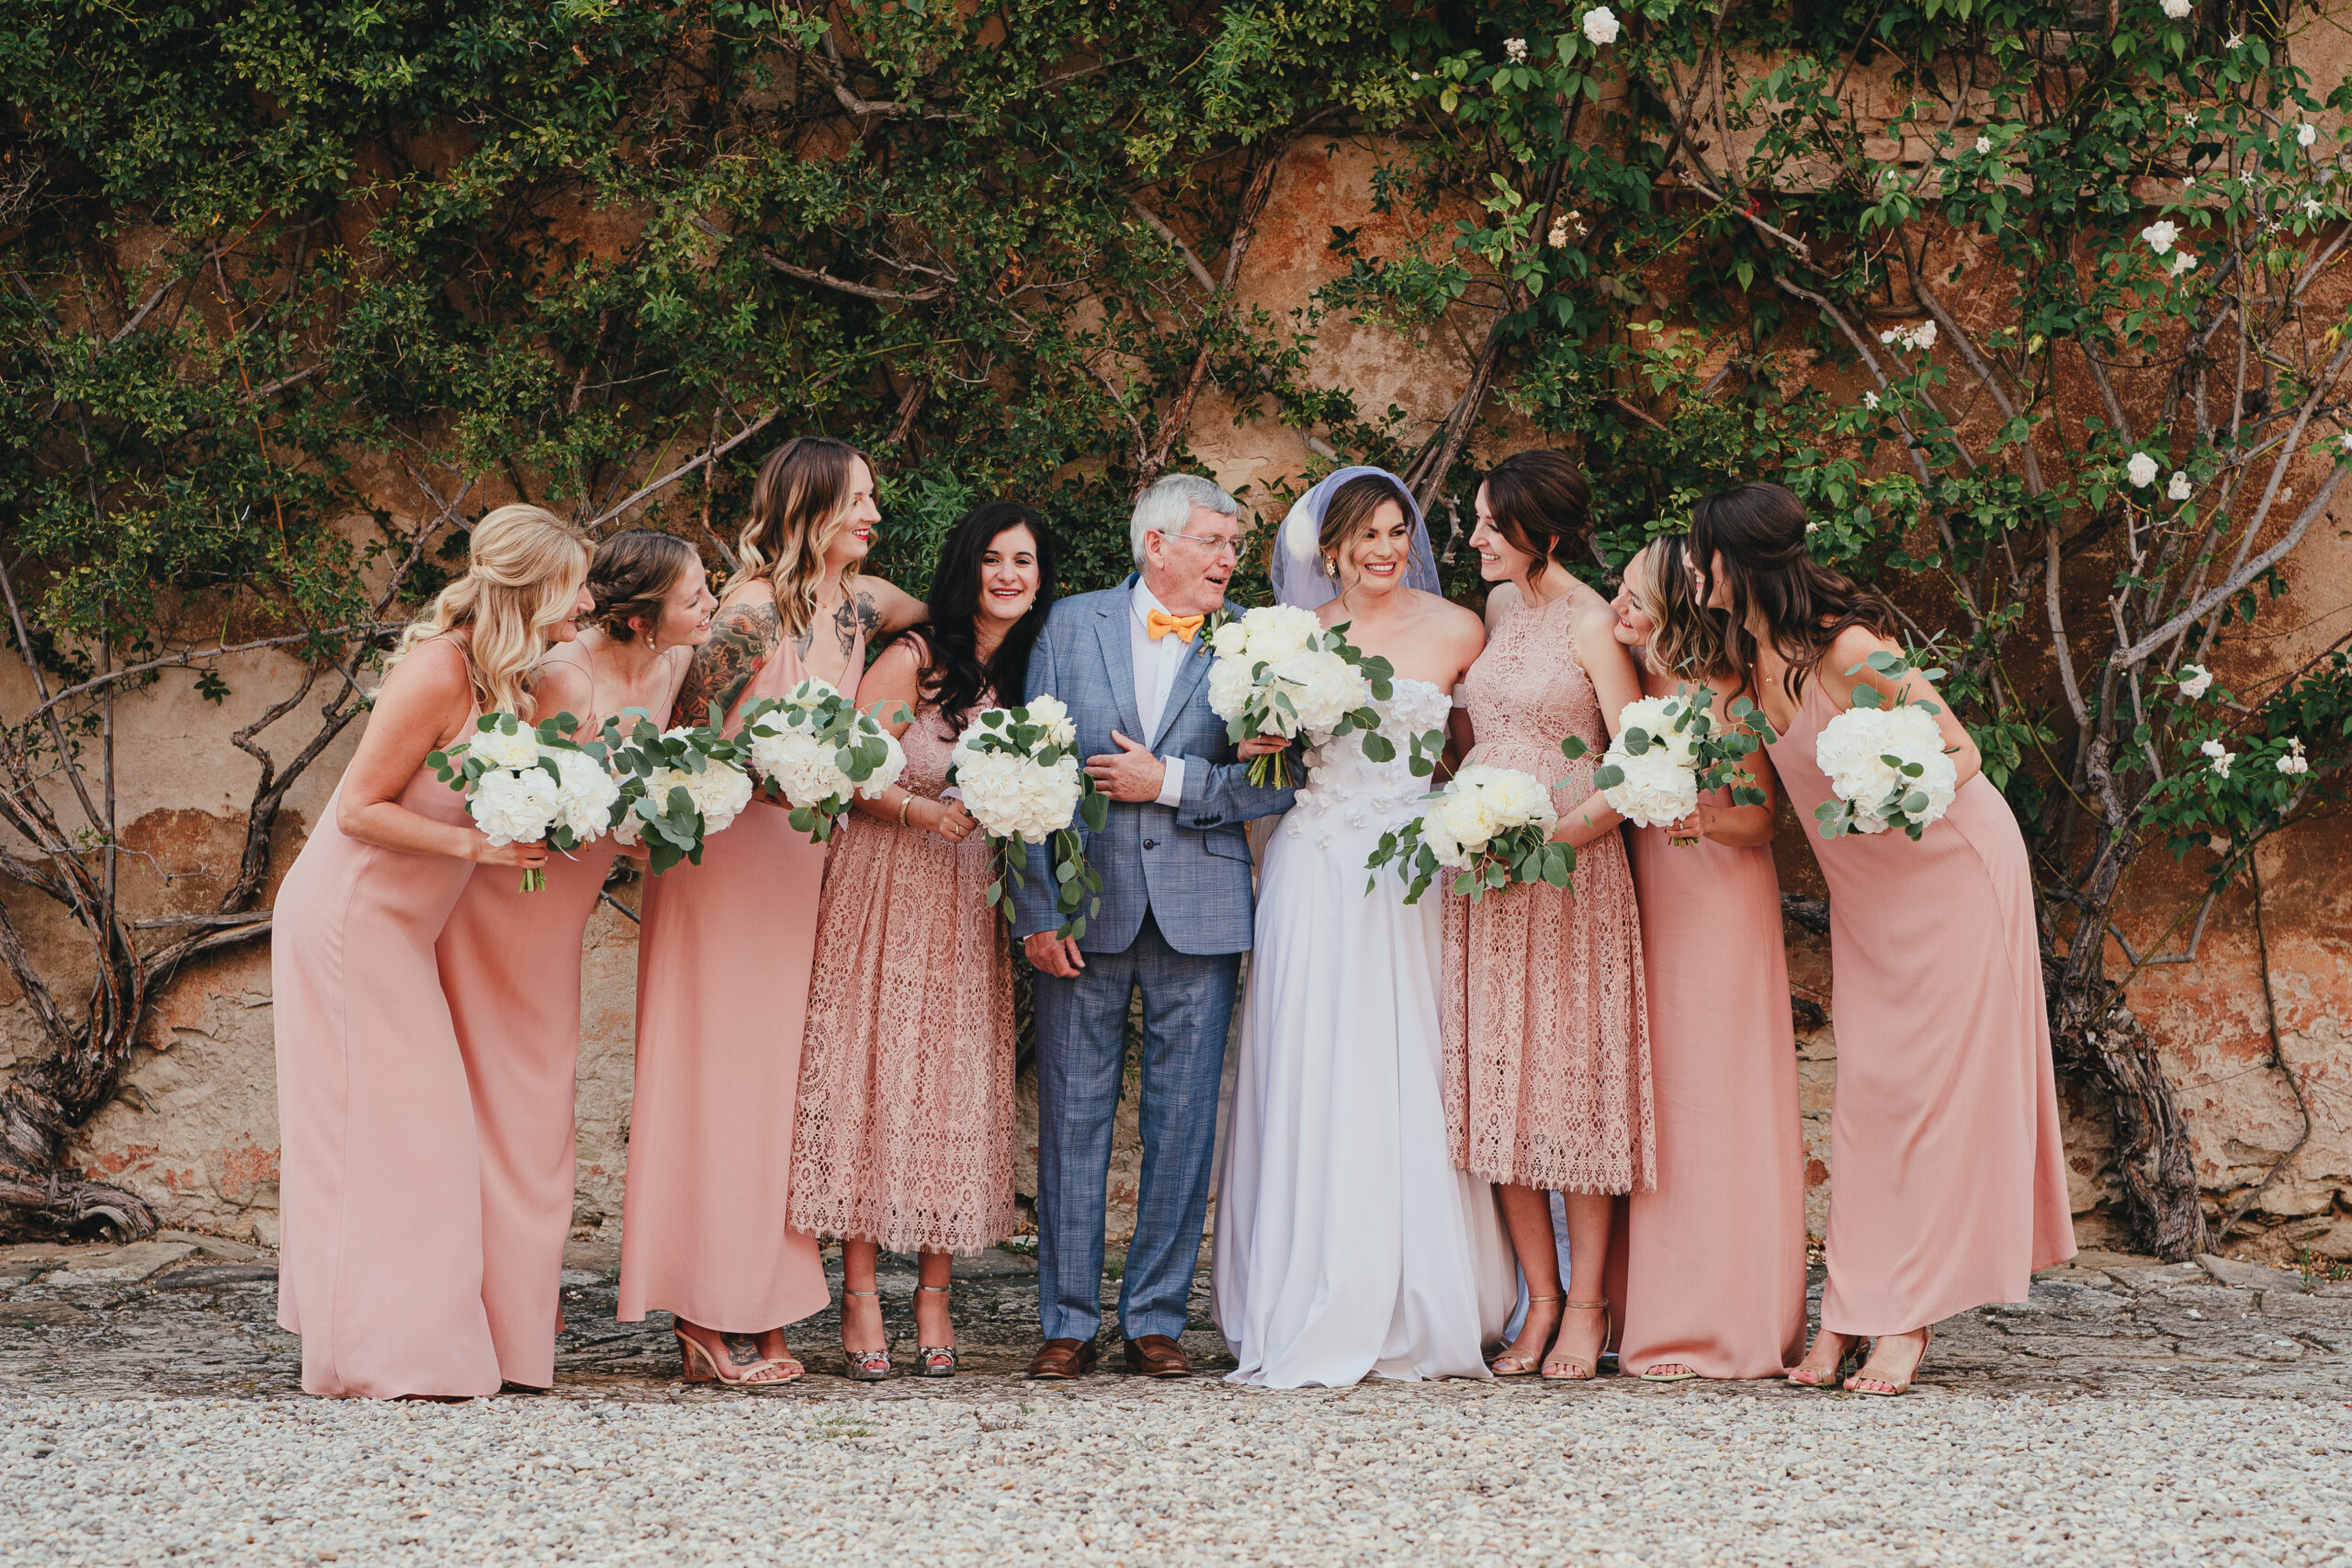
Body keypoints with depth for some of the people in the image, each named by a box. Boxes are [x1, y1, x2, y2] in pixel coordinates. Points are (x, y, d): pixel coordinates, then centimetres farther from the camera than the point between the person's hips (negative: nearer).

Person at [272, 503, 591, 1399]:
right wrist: (475, 844, -25)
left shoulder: (502, 677, 3)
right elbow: (359, 809, -21)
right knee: (376, 1127, -6)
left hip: (393, 928, 9)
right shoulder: (436, 672, -23)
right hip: (349, 918, -9)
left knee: (410, 1131, 11)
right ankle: (384, 1352, -1)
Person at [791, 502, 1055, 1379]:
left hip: (972, 907, 5)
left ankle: (933, 1297, 8)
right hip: (887, 888, -5)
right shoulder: (913, 661, -7)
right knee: (872, 1075, -4)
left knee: (958, 1084, 2)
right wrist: (926, 810, -20)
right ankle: (860, 1298, -1)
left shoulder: (1028, 674, 8)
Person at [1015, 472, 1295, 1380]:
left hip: (1199, 914, 0)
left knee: (1184, 1121, 2)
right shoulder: (1071, 627, 7)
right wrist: (1039, 913, -4)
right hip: (1087, 910, 0)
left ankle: (1156, 1318, 12)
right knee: (1072, 1117, 2)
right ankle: (1068, 1322, 10)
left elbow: (1275, 784, -1)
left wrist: (1169, 783, -10)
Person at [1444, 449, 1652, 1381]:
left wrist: (1554, 834, -19)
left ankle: (1586, 1304, 4)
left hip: (1570, 871, -6)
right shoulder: (1498, 608, 13)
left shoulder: (1591, 624, -7)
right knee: (1499, 1079, 3)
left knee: (1573, 1074, -3)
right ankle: (1540, 1298, 9)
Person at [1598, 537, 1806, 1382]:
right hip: (1642, 899, 5)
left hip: (1721, 901, -5)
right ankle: (1652, 1309, 9)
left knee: (1715, 1101, -4)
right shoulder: (1625, 686, 6)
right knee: (1647, 1099, 4)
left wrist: (1707, 819, -24)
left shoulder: (1727, 695, -9)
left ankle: (1726, 1320, 0)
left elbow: (1761, 820, -7)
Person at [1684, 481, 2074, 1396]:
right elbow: (1781, 782, 8)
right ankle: (1849, 1315, 5)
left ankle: (1907, 1320, -3)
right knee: (1865, 1087, 4)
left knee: (1928, 1086, -5)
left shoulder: (1848, 650, -26)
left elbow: (1961, 752, -19)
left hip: (1950, 867, -8)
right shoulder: (1754, 657, -3)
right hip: (1865, 889, 8)